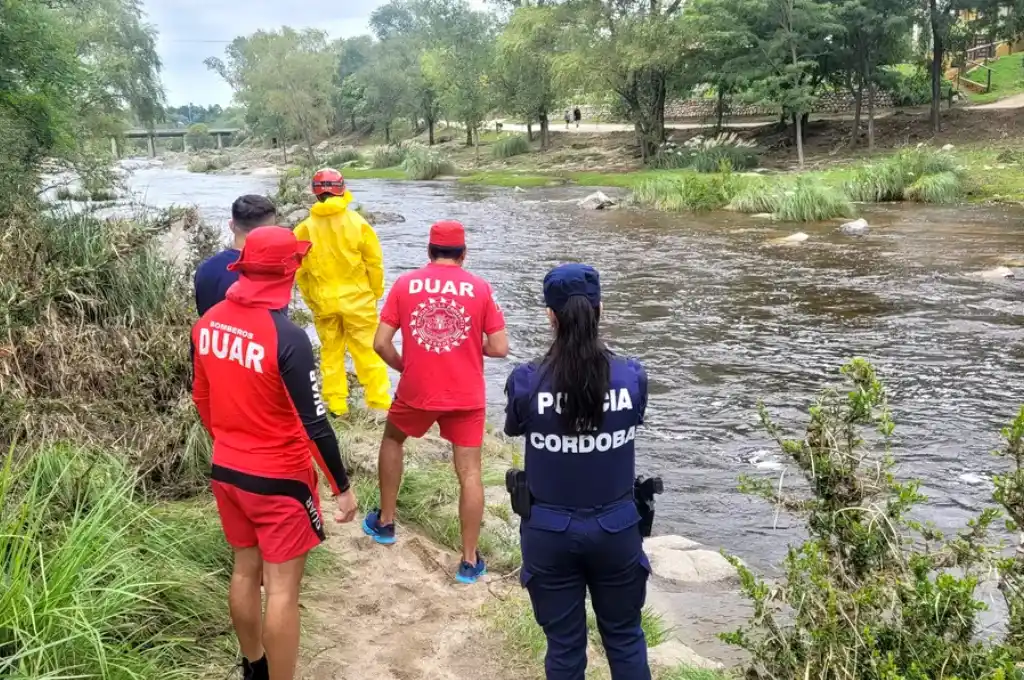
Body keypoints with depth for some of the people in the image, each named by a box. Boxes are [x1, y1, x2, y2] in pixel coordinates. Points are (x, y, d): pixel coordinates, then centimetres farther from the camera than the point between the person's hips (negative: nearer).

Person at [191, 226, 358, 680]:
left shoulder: (208, 323, -3)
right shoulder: (287, 337, -25)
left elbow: (201, 398, 10)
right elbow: (314, 424, -21)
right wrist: (342, 487, -10)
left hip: (226, 471, 8)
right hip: (278, 479, -7)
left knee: (246, 568, 22)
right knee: (282, 587, 5)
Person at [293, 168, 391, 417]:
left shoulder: (306, 227, -5)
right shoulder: (357, 222, -10)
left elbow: (299, 269, 1)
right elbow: (374, 262, -5)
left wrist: (311, 298, 13)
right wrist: (375, 293, 8)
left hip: (323, 301, 2)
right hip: (357, 298, -2)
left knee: (330, 353, 14)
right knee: (368, 351, 5)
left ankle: (336, 405, 18)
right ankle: (379, 402, 7)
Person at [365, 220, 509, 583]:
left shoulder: (404, 284, -3)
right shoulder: (480, 288, -5)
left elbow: (381, 343, -5)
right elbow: (499, 348, -7)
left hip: (415, 391, 1)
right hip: (466, 396, -1)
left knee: (392, 440, 28)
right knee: (469, 472, 5)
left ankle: (384, 522, 37)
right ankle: (470, 560, 9)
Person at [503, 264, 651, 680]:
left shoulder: (526, 381, -17)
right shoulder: (632, 377, -13)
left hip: (549, 532, -1)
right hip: (615, 529, 1)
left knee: (564, 645, 17)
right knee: (624, 637, 21)